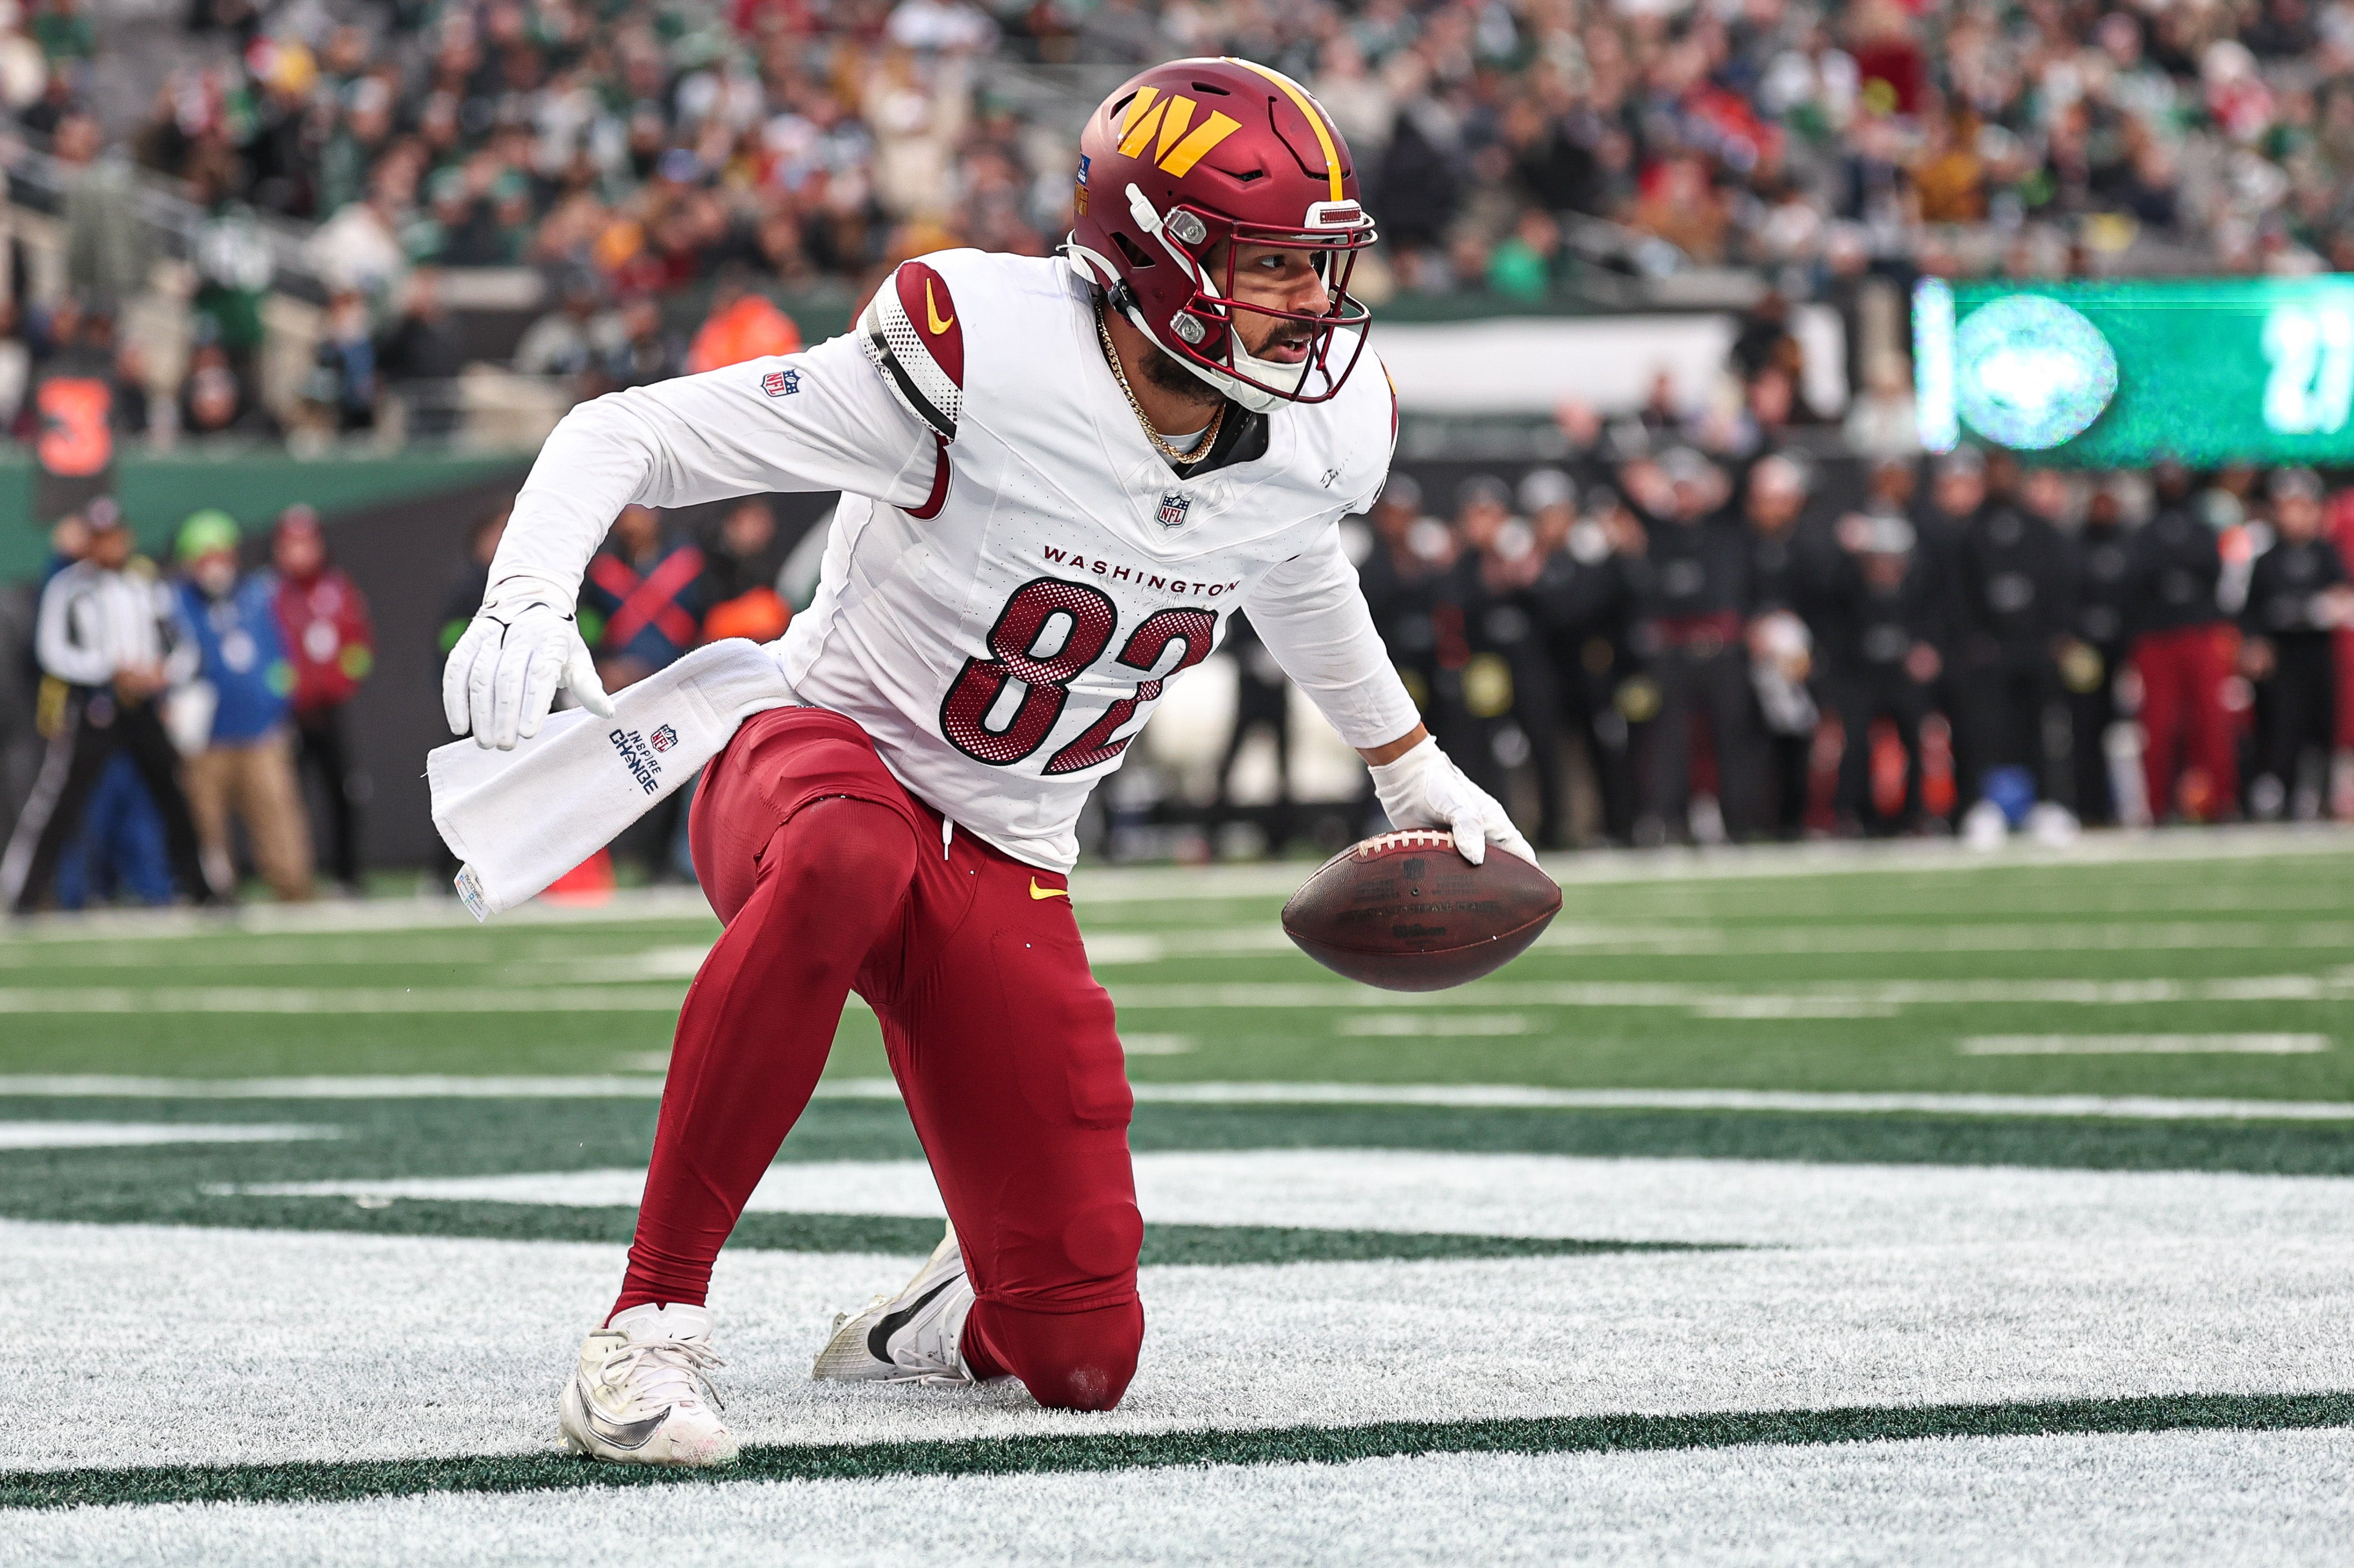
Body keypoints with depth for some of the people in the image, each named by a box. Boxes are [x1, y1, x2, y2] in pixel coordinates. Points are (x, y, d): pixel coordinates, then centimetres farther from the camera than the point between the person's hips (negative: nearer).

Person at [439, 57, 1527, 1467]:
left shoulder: (1319, 436, -4)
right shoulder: (982, 359, -23)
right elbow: (630, 436, -21)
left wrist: (1414, 771, 35)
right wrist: (529, 597, -40)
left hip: (1008, 874, 5)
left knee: (1082, 1361, -5)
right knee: (844, 859, -46)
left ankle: (947, 1318, 35)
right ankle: (654, 1323, -35)